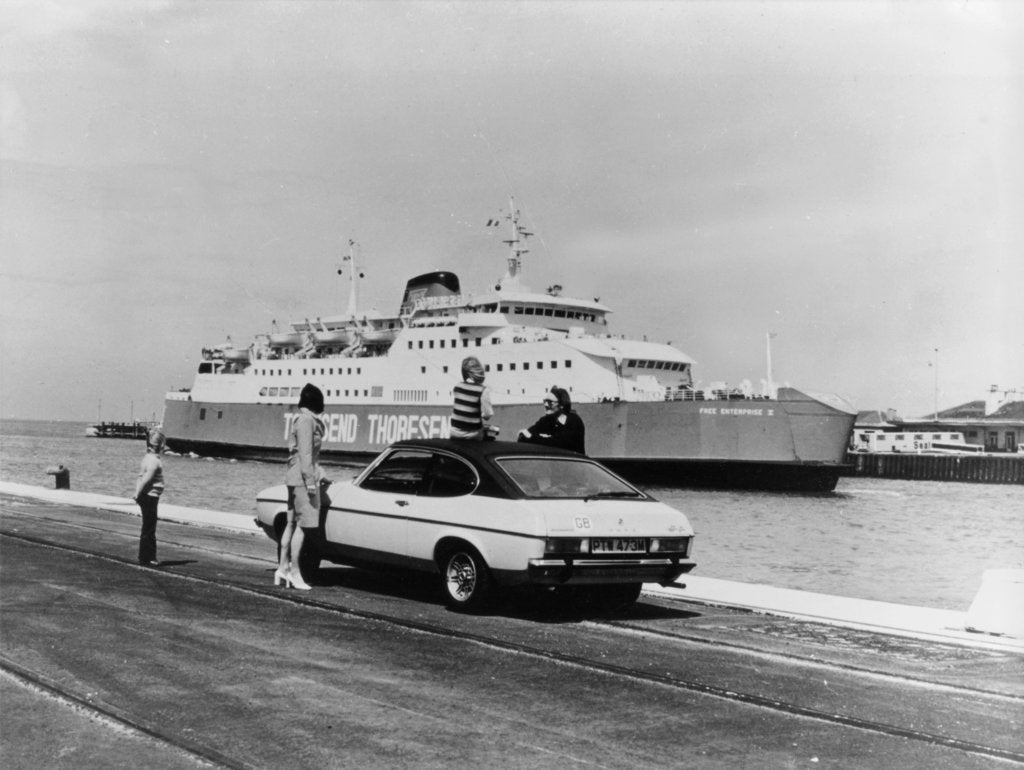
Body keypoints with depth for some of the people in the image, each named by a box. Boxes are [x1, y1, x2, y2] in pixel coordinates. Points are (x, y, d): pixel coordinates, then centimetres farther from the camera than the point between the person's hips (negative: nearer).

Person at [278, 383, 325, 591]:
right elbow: (305, 453, -19)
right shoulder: (306, 421, -14)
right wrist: (310, 482, -19)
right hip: (303, 478, -10)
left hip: (293, 477, 10)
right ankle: (294, 572, -6)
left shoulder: (299, 419, 15)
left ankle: (283, 568, 16)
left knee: (292, 523, 12)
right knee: (302, 525, -8)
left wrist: (316, 474, 23)